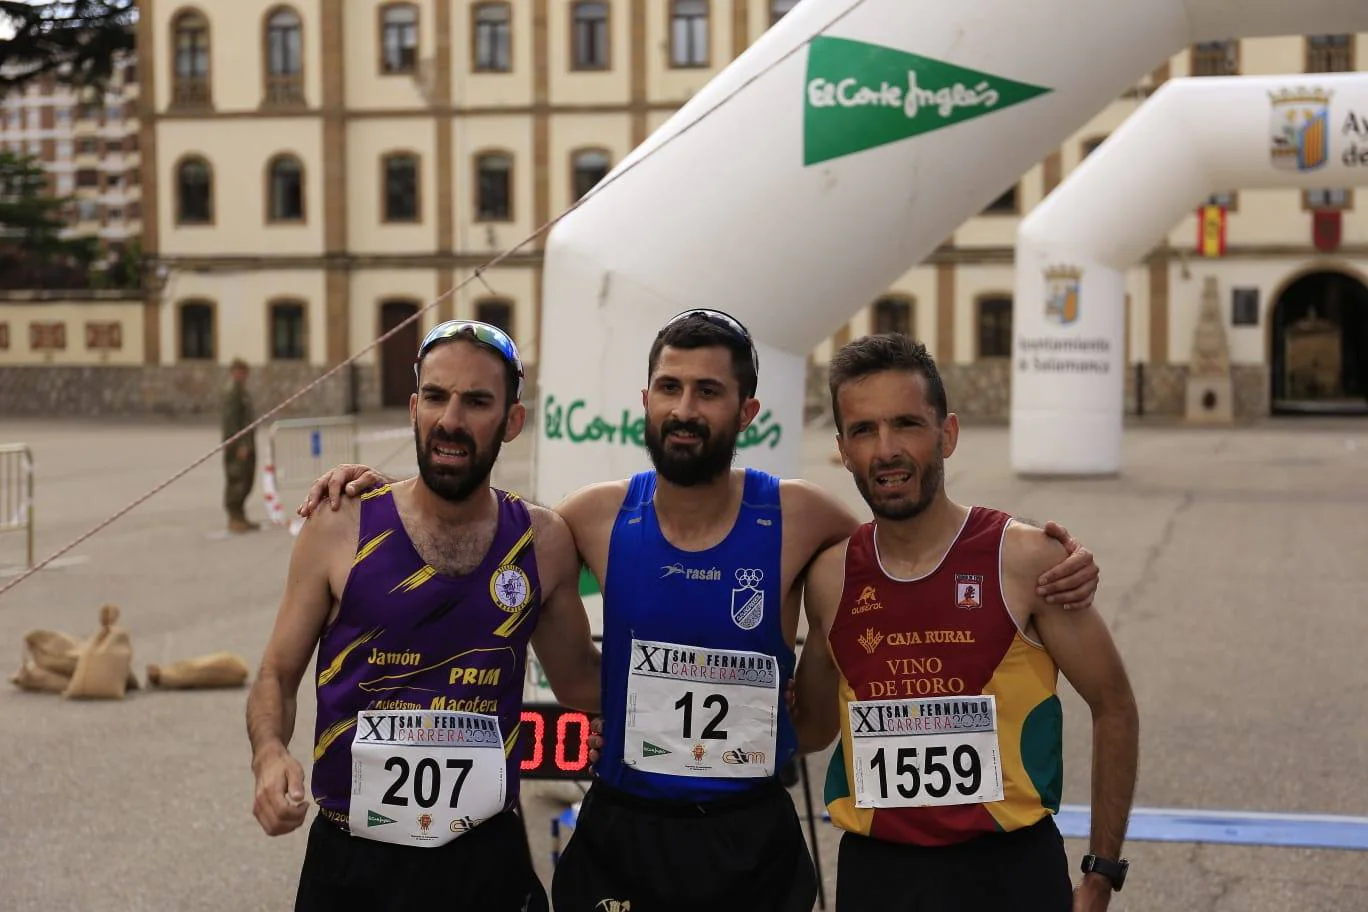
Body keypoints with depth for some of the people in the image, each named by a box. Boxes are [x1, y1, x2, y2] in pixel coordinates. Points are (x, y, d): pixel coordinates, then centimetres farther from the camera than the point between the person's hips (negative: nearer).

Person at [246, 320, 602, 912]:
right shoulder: (339, 531, -6)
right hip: (350, 861, -1)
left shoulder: (542, 543, 0)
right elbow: (278, 675, 2)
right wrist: (270, 753, -17)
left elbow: (580, 680, 13)